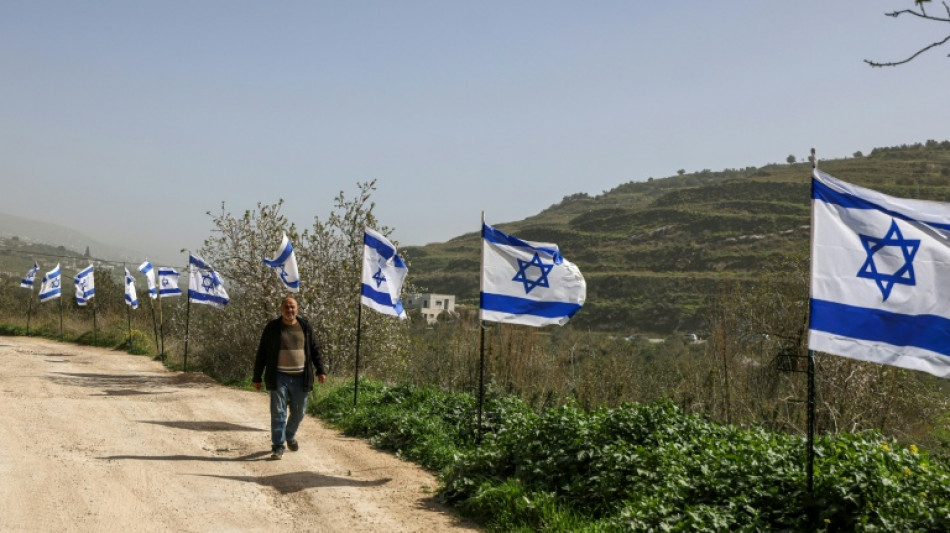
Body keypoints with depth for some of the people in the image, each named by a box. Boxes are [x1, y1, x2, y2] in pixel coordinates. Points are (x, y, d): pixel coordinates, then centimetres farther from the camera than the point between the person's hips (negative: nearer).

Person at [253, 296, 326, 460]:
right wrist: (257, 377, 3)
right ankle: (278, 446, 1)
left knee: (298, 412, 11)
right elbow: (261, 354, 4)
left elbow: (315, 349, 11)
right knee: (278, 413, -4)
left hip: (300, 378, 2)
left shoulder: (305, 326, 7)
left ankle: (290, 435, 37)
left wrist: (320, 370, 1)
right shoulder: (272, 328, 1)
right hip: (279, 378, -2)